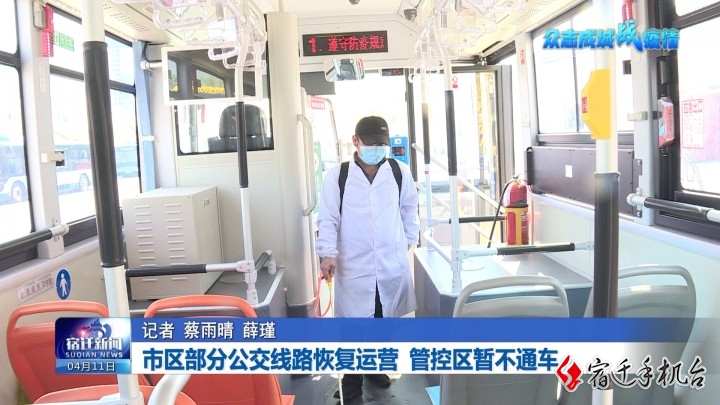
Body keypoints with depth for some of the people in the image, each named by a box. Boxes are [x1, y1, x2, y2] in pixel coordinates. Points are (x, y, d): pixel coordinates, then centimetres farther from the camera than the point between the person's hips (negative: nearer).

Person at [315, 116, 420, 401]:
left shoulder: (400, 172, 0)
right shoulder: (337, 176, -6)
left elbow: (409, 210, 12)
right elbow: (328, 218, -5)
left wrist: (411, 241, 14)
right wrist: (328, 253, -12)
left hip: (392, 262, 3)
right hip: (353, 264, -2)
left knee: (385, 319, 15)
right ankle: (352, 379, 20)